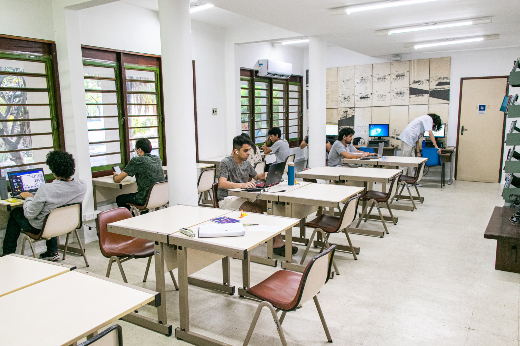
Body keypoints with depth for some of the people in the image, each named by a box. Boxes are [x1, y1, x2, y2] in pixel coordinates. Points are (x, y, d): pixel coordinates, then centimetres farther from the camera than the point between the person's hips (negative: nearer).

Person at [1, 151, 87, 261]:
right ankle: (52, 252, 39)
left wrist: (29, 198, -4)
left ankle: (8, 254, 37)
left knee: (15, 213, 24)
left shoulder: (45, 190, -34)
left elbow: (29, 214, -21)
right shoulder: (82, 186, -19)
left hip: (40, 229, -5)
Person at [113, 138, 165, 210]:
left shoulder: (136, 161, -14)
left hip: (146, 200, -7)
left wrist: (115, 175, 15)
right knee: (133, 194, 35)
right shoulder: (158, 159, 4)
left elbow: (117, 180, -7)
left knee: (119, 199, 20)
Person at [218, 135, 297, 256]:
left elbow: (256, 176, 32)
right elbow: (222, 183, -26)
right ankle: (276, 242, -18)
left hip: (243, 197, 7)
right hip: (228, 199, -7)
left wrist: (264, 175, 7)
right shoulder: (226, 162, -11)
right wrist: (243, 184, -40)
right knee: (258, 210, -31)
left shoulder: (246, 163, 14)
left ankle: (278, 242, -22)